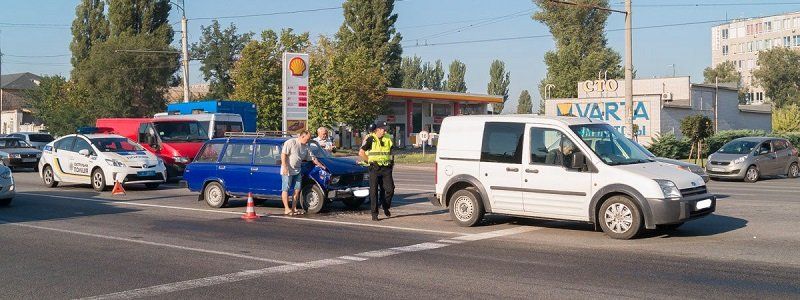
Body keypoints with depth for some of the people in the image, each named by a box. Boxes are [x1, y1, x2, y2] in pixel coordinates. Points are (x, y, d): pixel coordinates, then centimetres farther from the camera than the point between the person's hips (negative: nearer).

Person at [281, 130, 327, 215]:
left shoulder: (306, 147, 12)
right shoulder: (290, 143, -11)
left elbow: (312, 157, 20)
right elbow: (283, 154, -15)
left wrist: (321, 165, 19)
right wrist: (284, 167, -22)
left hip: (297, 171, 8)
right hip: (287, 171, -8)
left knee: (297, 190, 7)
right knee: (285, 189, -4)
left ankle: (294, 209, 14)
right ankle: (287, 209, -5)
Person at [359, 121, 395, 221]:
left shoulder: (387, 139, 12)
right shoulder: (370, 139, -5)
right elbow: (361, 153, -6)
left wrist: (391, 163, 13)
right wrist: (370, 161, -5)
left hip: (386, 168, 4)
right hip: (375, 168, -4)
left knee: (390, 189, -5)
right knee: (373, 191, -1)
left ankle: (385, 207, 21)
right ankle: (374, 214, 6)